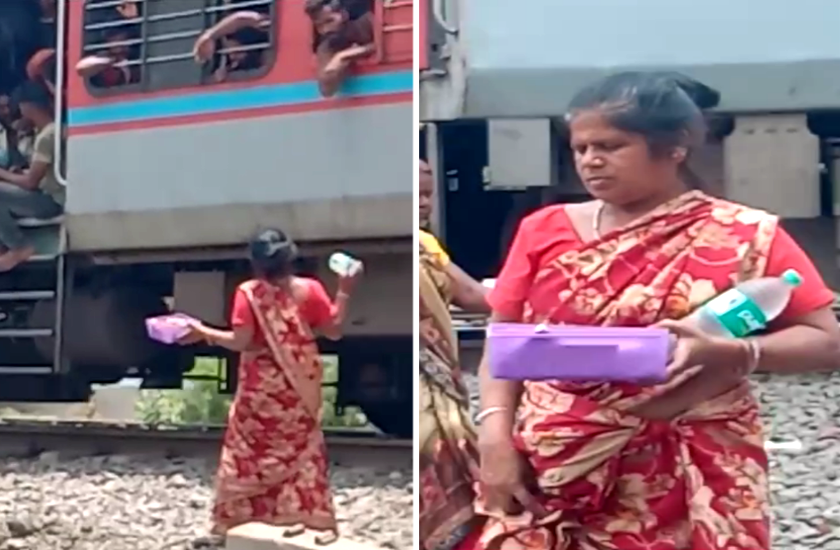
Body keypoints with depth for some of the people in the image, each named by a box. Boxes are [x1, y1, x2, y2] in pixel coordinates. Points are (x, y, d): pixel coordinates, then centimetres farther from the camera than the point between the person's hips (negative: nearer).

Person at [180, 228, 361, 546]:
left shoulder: (248, 293, -14)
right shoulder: (309, 290, -10)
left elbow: (241, 342, -17)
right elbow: (334, 331, -5)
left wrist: (203, 333, -6)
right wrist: (344, 291, 1)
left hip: (262, 387, -1)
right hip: (298, 387, 1)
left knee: (251, 448, 13)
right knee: (300, 447, 13)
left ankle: (234, 516, 21)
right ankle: (312, 517, 13)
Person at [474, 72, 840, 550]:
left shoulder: (747, 237, -4)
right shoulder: (545, 231, 4)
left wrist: (728, 353, -21)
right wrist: (496, 437, -6)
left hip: (685, 480, -2)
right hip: (546, 470, 2)